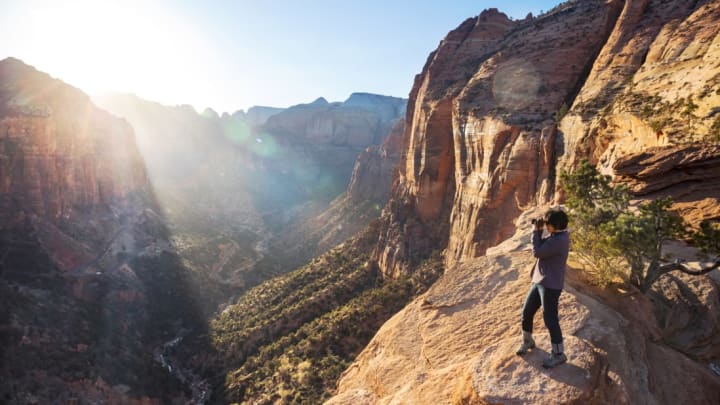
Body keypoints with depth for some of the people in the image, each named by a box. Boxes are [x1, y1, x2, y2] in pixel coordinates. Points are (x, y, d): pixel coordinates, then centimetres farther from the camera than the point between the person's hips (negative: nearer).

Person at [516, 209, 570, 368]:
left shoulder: (560, 240, -22)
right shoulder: (556, 236, 9)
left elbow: (537, 252, -21)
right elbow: (541, 247, 16)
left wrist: (536, 231, -11)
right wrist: (538, 231, 3)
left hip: (550, 285, -10)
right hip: (539, 282, 10)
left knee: (550, 319, -3)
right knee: (526, 312, 15)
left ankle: (558, 354, 11)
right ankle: (527, 341, 34)